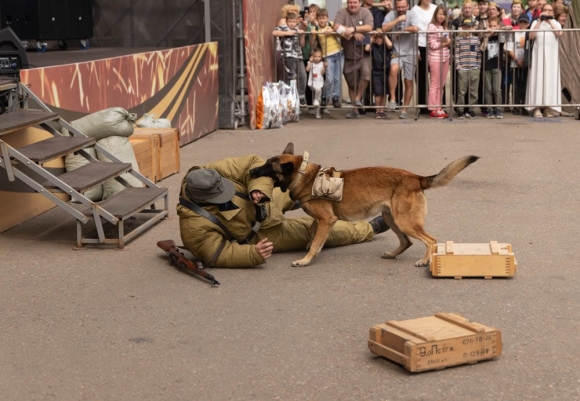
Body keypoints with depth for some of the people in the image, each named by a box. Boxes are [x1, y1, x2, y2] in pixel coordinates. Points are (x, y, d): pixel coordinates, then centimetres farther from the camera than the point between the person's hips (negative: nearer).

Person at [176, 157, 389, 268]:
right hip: (260, 234, -4)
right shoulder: (194, 226, -38)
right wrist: (253, 254, -46)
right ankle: (368, 229, 27)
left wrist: (259, 188, -37)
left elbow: (254, 162, -20)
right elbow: (219, 254, -32)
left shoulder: (213, 174, -28)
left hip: (262, 202, 4)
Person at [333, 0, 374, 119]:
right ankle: (354, 109, 21)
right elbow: (337, 27, -15)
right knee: (352, 83, 9)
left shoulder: (365, 12, -2)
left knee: (366, 73, -26)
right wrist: (354, 33, -21)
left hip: (364, 53, -1)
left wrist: (353, 28, -29)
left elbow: (369, 27, -18)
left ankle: (358, 98, -4)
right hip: (349, 55, 2)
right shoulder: (342, 12, 1)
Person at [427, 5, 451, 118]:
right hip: (435, 58, -7)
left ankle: (439, 107, 12)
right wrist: (445, 43, -5)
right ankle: (433, 110, -3)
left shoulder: (445, 27, 16)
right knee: (434, 84, -4)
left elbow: (449, 43, 19)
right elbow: (433, 45, -12)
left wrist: (449, 42, -2)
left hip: (445, 58, 7)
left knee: (441, 85, 8)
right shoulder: (431, 26, -6)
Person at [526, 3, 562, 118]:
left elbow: (559, 34, -6)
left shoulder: (556, 23, 14)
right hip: (538, 54, -1)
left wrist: (550, 21, -5)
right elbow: (531, 36, -4)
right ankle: (536, 108, -10)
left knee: (551, 79, -5)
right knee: (538, 78, -7)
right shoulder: (536, 22, 12)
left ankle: (550, 107, -6)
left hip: (552, 55, 1)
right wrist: (539, 21, -6)